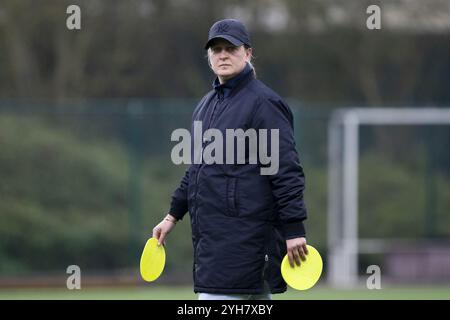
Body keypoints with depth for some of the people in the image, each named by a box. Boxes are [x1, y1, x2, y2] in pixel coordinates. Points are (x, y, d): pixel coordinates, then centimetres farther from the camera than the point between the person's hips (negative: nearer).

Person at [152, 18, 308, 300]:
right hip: (212, 233, 8)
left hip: (245, 232, -8)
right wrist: (174, 215, 24)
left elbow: (287, 171, -14)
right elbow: (197, 168, 27)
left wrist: (293, 229, -19)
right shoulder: (207, 105, 17)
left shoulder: (263, 103, -9)